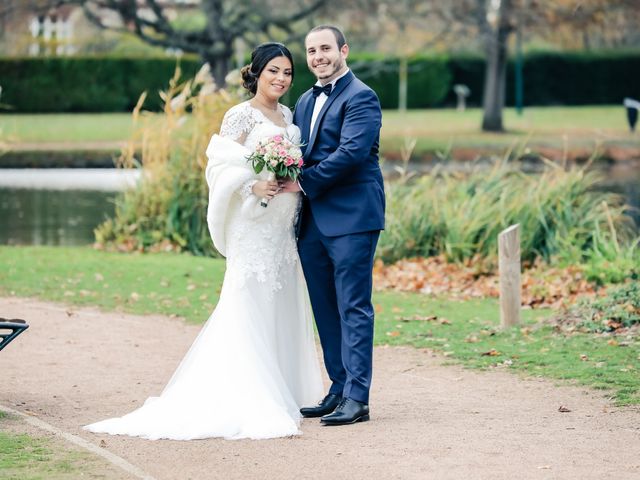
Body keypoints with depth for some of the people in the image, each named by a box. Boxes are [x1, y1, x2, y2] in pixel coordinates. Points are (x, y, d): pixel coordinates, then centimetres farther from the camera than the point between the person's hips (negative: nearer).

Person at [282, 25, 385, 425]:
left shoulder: (361, 97, -7)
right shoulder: (305, 102, 19)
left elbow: (351, 152, -18)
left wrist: (304, 182, -15)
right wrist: (284, 183, -1)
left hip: (351, 218, -8)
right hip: (313, 222, 8)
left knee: (353, 309, -8)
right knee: (326, 311, 11)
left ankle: (357, 399, -8)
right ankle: (340, 390, 19)